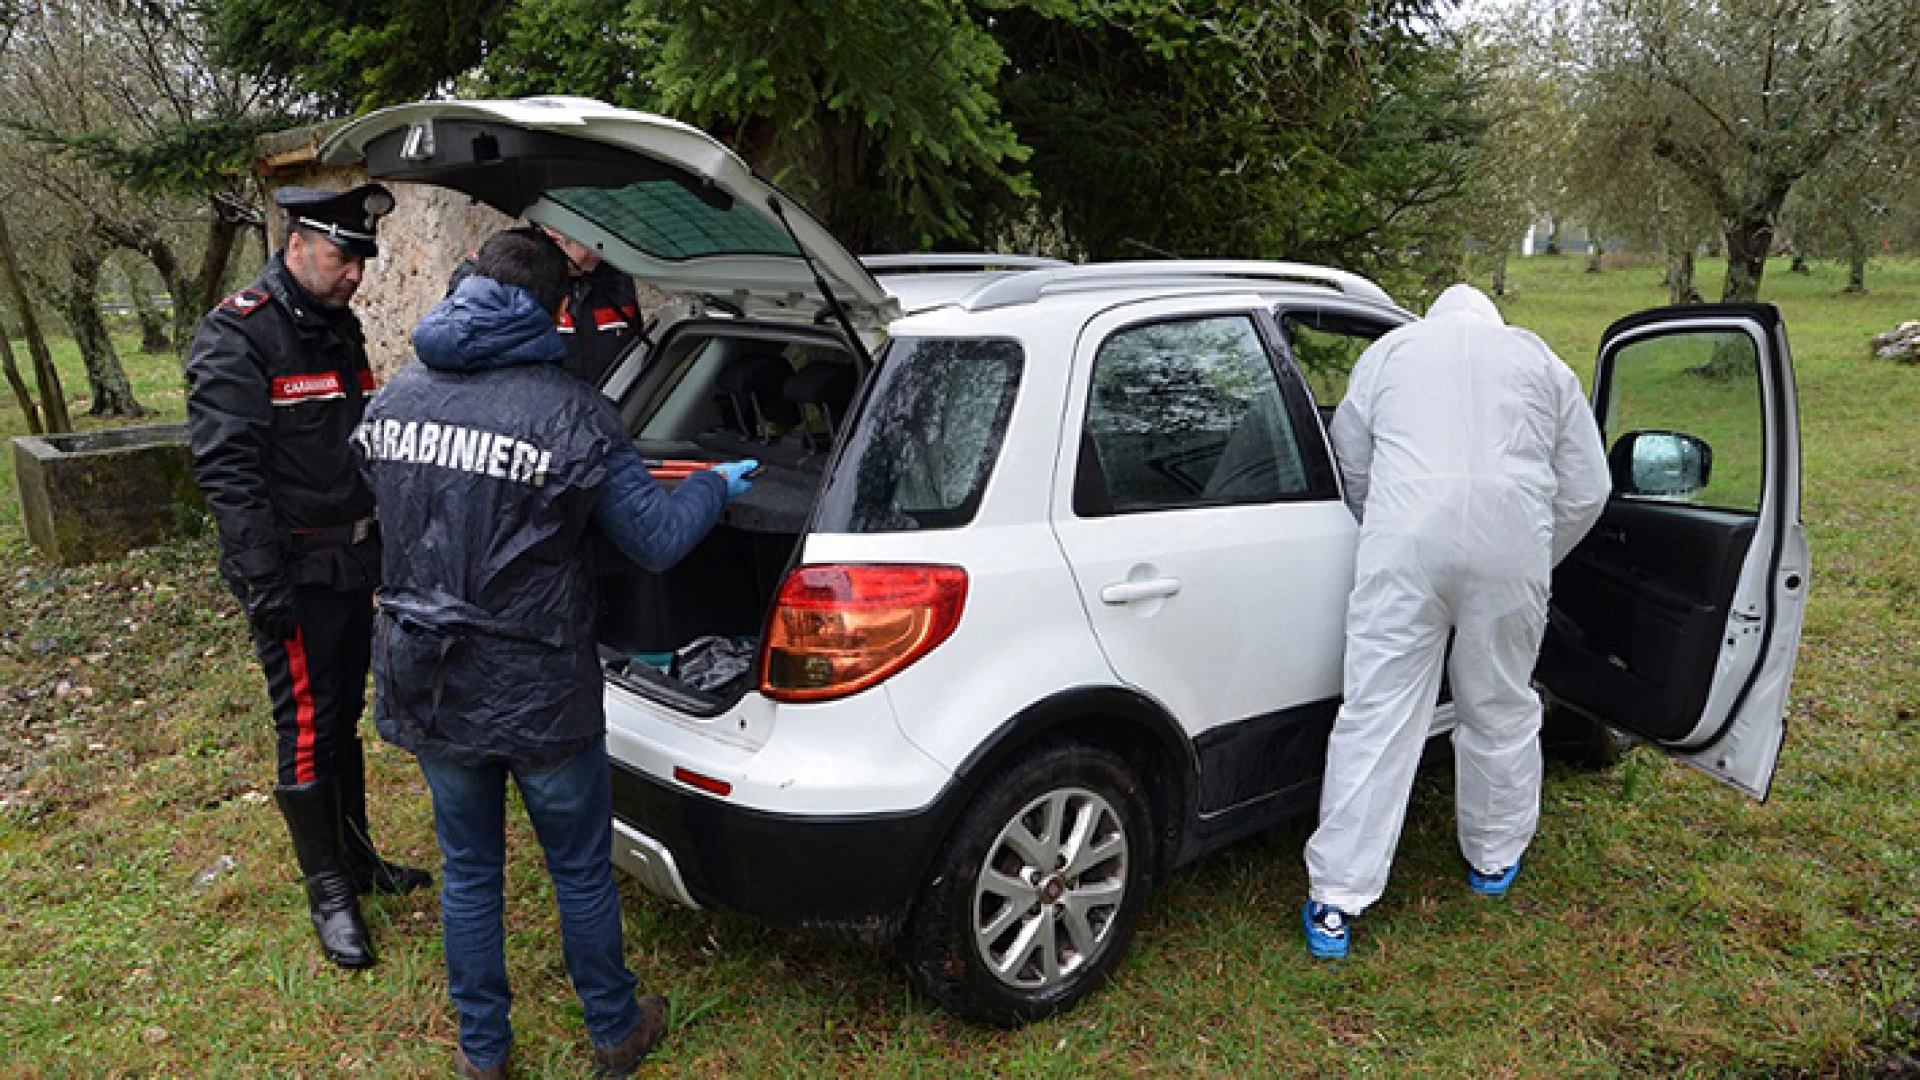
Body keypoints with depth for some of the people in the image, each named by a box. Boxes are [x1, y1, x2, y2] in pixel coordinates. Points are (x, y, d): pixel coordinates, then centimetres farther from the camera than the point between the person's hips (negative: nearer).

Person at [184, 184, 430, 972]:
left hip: (351, 562, 8)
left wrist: (383, 542, 20)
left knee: (344, 717, 17)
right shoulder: (238, 336, -14)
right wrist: (264, 578, -22)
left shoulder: (339, 327, 12)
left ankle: (356, 858, 31)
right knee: (307, 729, -1)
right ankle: (329, 892, 12)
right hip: (295, 573, -8)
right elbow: (225, 468, -19)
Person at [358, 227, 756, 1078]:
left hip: (427, 690, 4)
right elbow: (657, 539, -15)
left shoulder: (395, 398, -1)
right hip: (540, 696, -4)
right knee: (581, 871, 15)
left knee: (468, 871, 21)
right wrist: (718, 486, 4)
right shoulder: (567, 411, -18)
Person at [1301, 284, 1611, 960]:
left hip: (1406, 536, -1)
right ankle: (1494, 860, 37)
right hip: (1514, 542, 2)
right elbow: (1586, 493, 18)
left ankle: (1335, 904, 1)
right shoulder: (1543, 362, 22)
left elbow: (1351, 467, 22)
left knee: (1377, 716, -1)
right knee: (1502, 710, 19)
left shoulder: (1391, 349, 21)